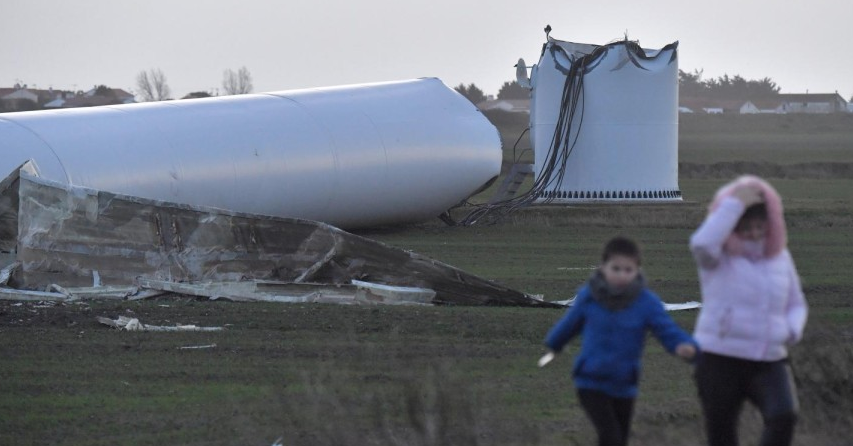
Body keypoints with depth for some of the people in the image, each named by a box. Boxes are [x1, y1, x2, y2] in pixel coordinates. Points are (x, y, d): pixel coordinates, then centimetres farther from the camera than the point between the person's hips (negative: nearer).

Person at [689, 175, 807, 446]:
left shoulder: (780, 256, 9)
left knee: (783, 417, -26)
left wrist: (793, 329, -2)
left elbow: (796, 305, 22)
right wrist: (735, 203, -24)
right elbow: (701, 243, -30)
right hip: (720, 359, -2)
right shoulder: (719, 258, -4)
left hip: (769, 362, 2)